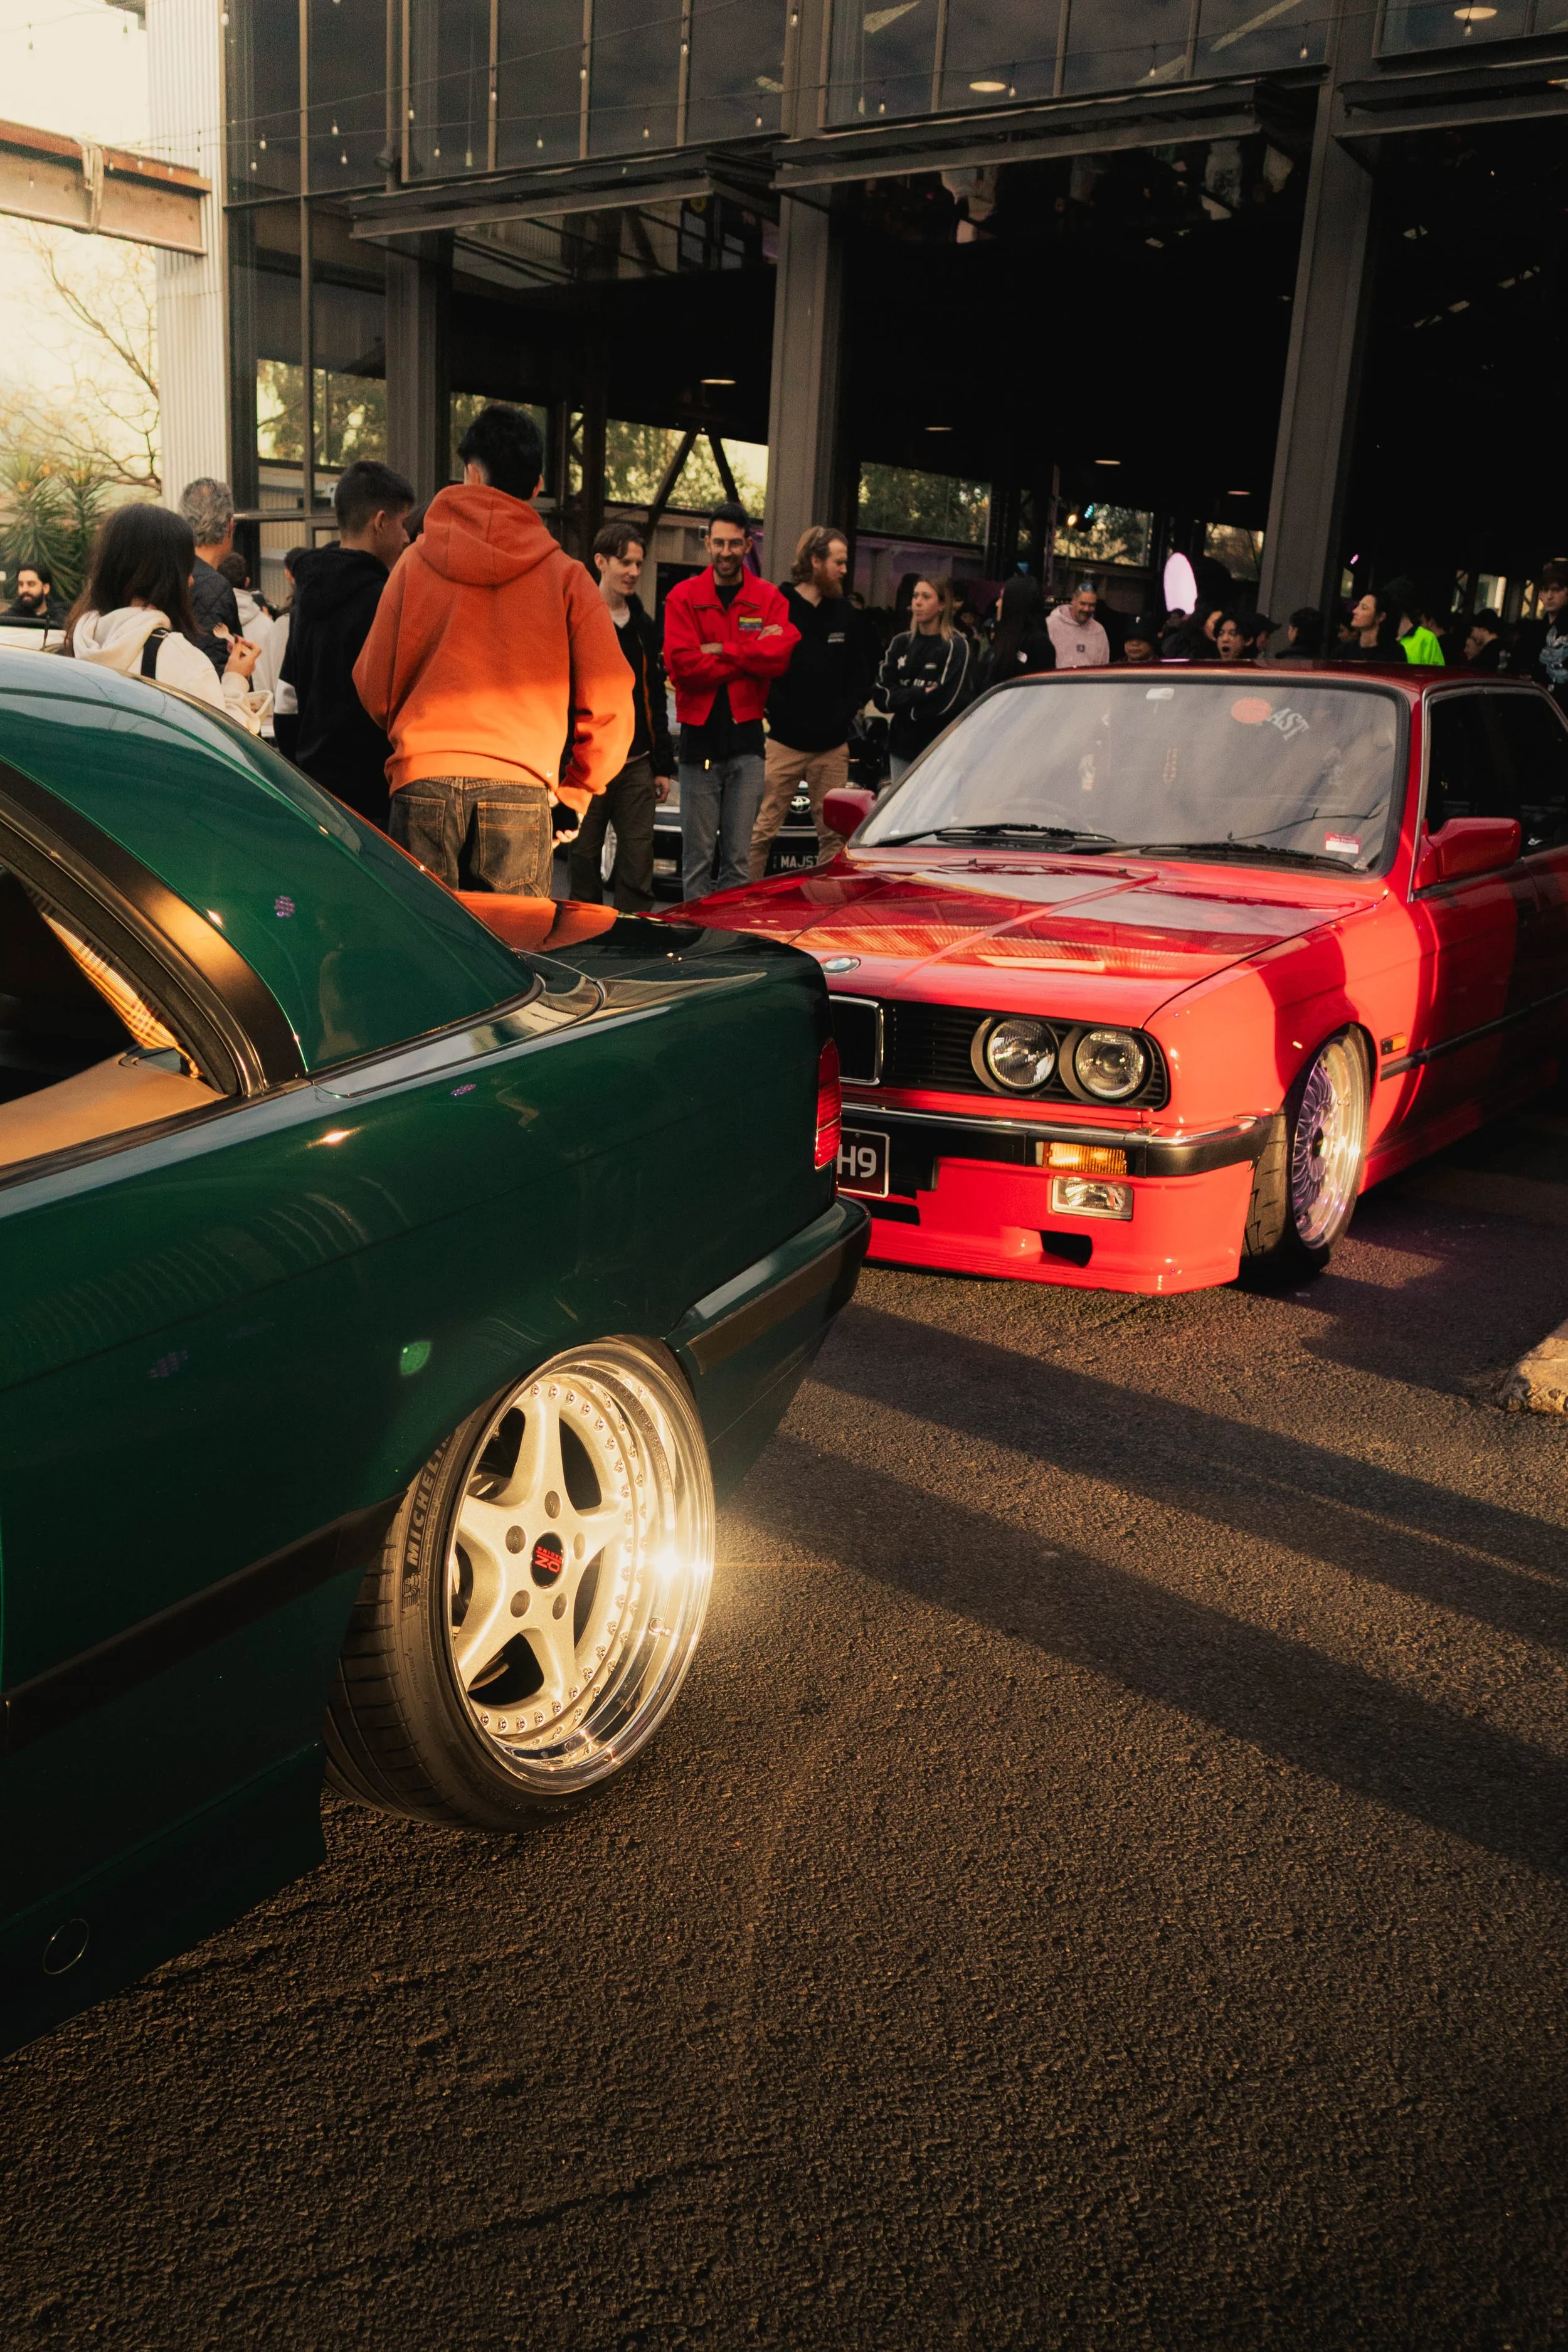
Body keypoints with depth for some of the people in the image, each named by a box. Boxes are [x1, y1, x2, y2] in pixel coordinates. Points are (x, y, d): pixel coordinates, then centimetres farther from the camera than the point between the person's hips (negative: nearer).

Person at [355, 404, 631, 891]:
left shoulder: (417, 561, 9)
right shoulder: (565, 576, 6)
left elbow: (374, 686, 10)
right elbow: (609, 702, -1)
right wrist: (573, 794, 11)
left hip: (422, 783, 1)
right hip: (521, 795, -1)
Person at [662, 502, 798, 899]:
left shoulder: (768, 598, 9)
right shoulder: (683, 597, 5)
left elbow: (782, 654, -9)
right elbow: (683, 663, -9)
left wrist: (722, 650, -10)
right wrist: (753, 656, -7)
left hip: (747, 736, 1)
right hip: (700, 735, -1)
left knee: (740, 858, 2)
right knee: (697, 856, 0)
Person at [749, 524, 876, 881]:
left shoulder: (846, 615, 12)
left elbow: (866, 669, 20)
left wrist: (849, 710, 6)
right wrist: (777, 708, -12)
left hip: (833, 746, 5)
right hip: (784, 743, -5)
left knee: (834, 835, 6)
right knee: (762, 830, -4)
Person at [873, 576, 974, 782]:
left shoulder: (957, 647, -5)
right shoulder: (901, 643, 9)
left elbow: (944, 703, -14)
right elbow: (882, 695, 2)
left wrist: (902, 700, -5)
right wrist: (919, 694, -12)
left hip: (939, 749, -5)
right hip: (901, 744, 5)